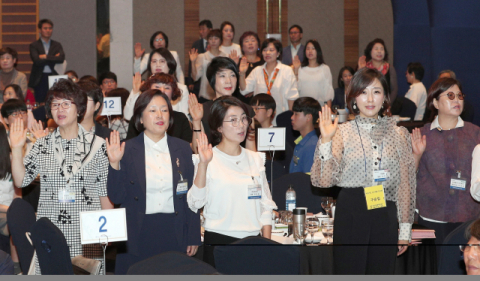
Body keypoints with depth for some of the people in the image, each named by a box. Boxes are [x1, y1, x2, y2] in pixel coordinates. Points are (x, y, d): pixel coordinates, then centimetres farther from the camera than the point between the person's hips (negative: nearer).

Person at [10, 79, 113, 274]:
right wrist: (16, 149, -7)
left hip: (87, 236, -1)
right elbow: (21, 181, 2)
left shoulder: (97, 145, 3)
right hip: (49, 233, 2)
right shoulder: (42, 146, 9)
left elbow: (105, 192, 4)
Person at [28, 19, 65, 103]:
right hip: (40, 79, -2)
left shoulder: (57, 45, 12)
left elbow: (61, 59, -6)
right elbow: (37, 61, -11)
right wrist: (53, 58, -5)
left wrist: (46, 57, -8)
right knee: (40, 103, -4)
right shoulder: (34, 46, 5)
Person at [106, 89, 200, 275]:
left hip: (174, 236, 2)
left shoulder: (182, 149, 9)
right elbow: (116, 197, -2)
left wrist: (193, 238, 6)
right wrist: (114, 164, -15)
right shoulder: (127, 150, 2)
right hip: (138, 236, -2)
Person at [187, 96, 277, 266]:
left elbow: (266, 206, 14)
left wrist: (267, 244, 5)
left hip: (253, 242, 4)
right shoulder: (208, 160, -1)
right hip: (219, 242, -4)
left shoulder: (255, 159, 13)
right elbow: (195, 204, -13)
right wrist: (203, 165, -21)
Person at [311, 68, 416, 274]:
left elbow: (405, 186, 10)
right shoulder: (342, 132, 1)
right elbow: (325, 180, -8)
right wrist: (326, 141, -16)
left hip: (385, 216, 2)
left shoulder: (399, 134, 8)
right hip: (351, 213, -2)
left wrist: (405, 228, 7)